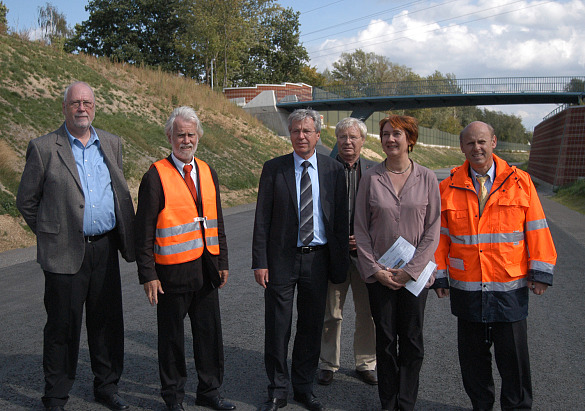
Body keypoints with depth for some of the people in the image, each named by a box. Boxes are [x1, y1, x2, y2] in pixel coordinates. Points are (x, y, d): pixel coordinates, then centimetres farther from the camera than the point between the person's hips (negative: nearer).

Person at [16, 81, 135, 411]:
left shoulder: (112, 144, 10)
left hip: (105, 248, 4)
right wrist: (50, 232, 4)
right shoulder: (44, 148, -3)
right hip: (65, 251, -4)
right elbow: (26, 201, 4)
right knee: (63, 325, 6)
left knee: (108, 321, 12)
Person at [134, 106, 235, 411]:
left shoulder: (207, 172, 10)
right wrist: (148, 275, -13)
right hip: (173, 271, -5)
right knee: (172, 337, 9)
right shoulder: (156, 177, -9)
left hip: (206, 269, 5)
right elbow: (144, 231, -9)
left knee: (210, 333, 13)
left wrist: (222, 261, 12)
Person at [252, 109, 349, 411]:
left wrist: (340, 262, 1)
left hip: (318, 258, 2)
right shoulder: (273, 168, -1)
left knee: (312, 327, 11)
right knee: (277, 328, 5)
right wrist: (259, 262, -8)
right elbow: (262, 219, -2)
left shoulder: (333, 170, 3)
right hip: (281, 259, -1)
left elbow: (341, 219, 5)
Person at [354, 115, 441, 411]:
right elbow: (361, 229, 2)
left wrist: (410, 270, -9)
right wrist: (374, 270, -6)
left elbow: (433, 230, -1)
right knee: (385, 341, 8)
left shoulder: (426, 178, -1)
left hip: (415, 273, 0)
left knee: (412, 342, 7)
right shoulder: (370, 178, 0)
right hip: (379, 274, 0)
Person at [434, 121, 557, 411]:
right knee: (472, 355, 13)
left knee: (513, 355, 8)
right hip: (466, 288, 1)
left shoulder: (520, 182, 1)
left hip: (510, 288, -1)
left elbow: (537, 230, 1)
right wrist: (439, 275, 1)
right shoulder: (448, 188, 2)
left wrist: (540, 271, -3)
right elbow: (440, 235, 4)